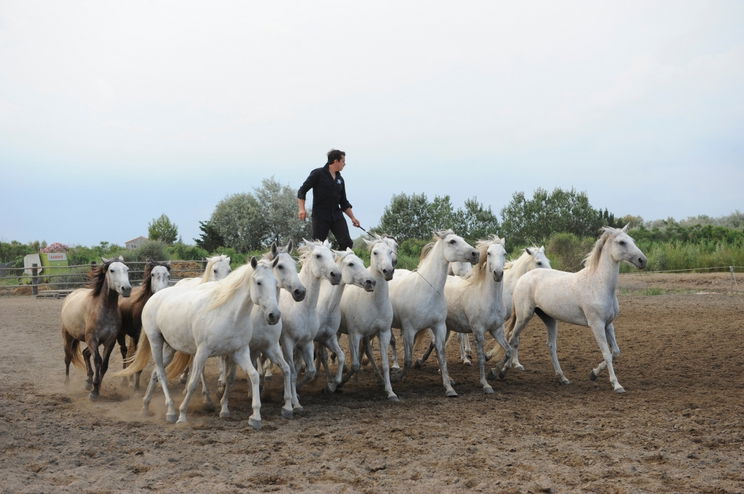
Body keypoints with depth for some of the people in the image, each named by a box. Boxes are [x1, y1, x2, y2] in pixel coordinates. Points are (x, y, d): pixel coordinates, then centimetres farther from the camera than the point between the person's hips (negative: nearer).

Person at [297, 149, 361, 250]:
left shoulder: (340, 179, 14)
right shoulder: (318, 174, -3)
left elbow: (344, 202, 20)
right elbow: (302, 191, -4)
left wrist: (352, 217, 11)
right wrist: (302, 209, -16)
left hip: (337, 216, 5)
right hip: (320, 216, -5)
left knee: (347, 242, -8)